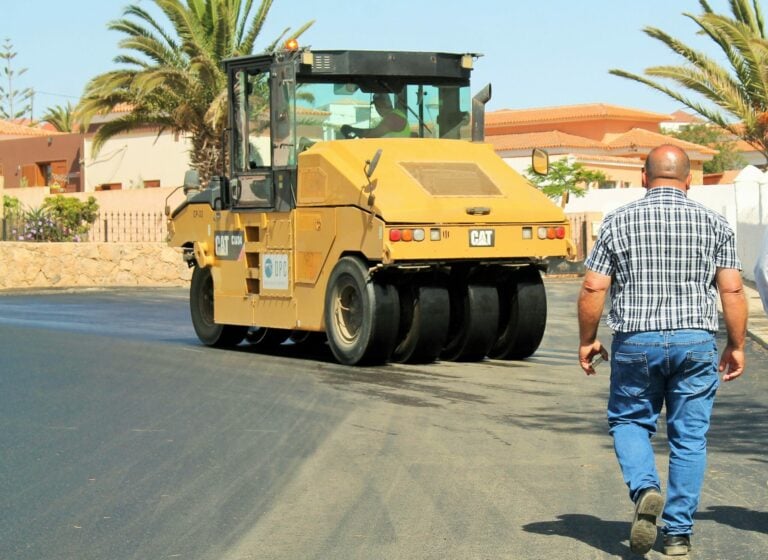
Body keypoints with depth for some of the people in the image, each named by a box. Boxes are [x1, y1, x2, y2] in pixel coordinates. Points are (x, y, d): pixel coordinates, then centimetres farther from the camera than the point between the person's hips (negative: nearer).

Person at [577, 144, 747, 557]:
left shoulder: (618, 222, 0)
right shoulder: (713, 223, 2)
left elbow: (593, 289, -2)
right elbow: (732, 291, -2)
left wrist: (587, 340, 10)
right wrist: (737, 345, 9)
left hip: (635, 342, -1)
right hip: (696, 342, 1)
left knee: (629, 421, 17)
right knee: (689, 438, 9)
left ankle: (645, 488, -9)